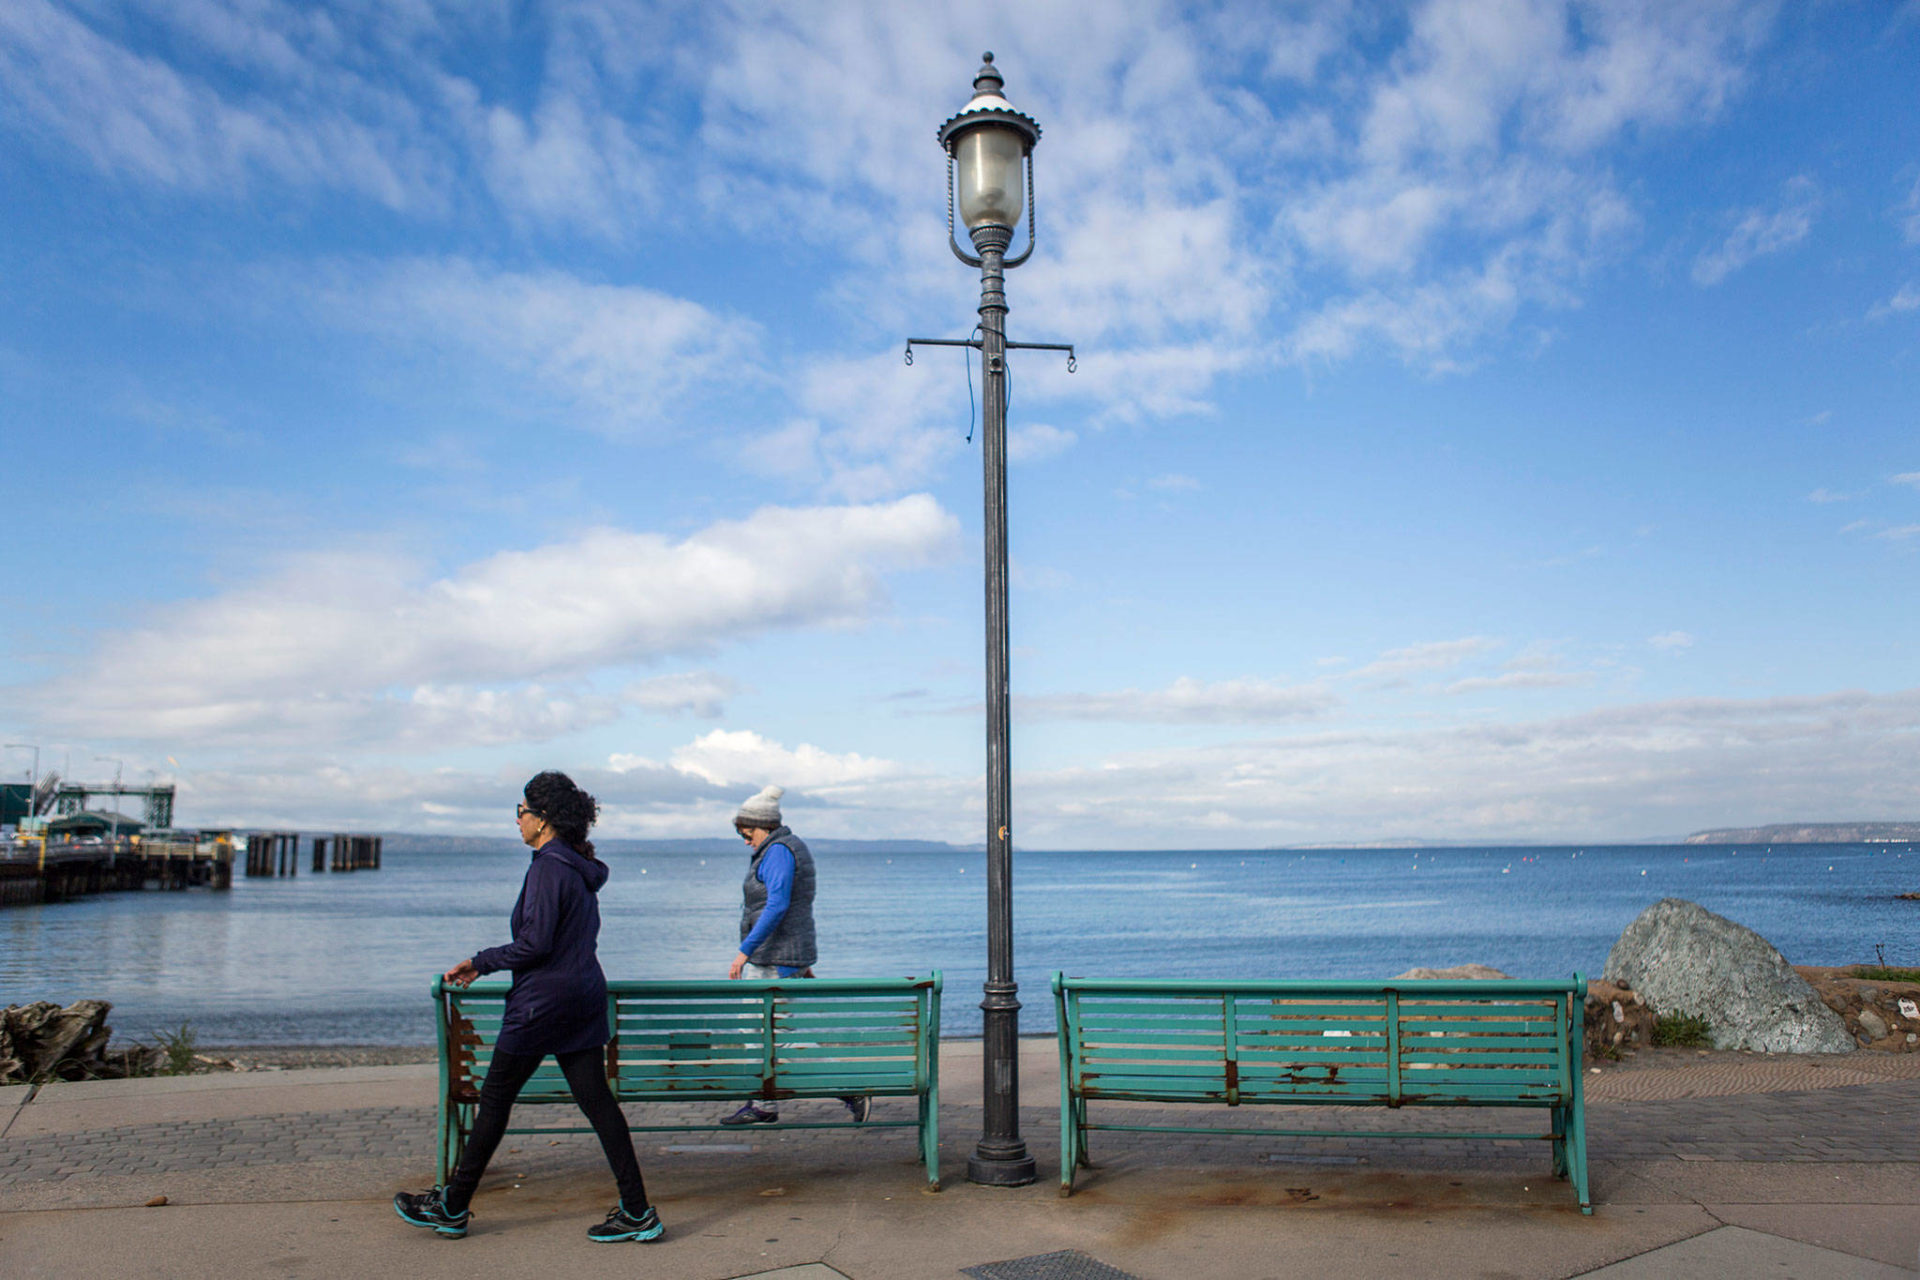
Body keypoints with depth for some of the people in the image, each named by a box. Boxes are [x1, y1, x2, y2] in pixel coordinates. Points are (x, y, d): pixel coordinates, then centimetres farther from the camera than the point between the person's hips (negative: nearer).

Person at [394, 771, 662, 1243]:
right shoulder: (580, 867, 13)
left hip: (543, 1001, -9)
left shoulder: (549, 867, -15)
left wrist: (479, 962, -6)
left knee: (495, 1099, 6)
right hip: (584, 996, 9)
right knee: (597, 1100, 6)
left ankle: (452, 1208, 21)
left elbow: (535, 944, -19)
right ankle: (637, 1212, 5)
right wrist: (486, 963, 24)